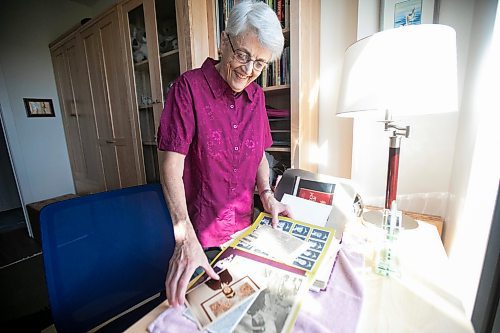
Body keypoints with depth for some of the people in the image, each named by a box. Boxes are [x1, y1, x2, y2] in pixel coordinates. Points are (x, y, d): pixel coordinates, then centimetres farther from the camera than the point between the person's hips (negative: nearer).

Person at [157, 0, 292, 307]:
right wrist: (185, 236, -28)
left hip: (244, 227, 5)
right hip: (200, 232, -4)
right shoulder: (189, 87, -15)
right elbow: (171, 163, -20)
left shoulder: (257, 96, 3)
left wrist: (267, 195, -5)